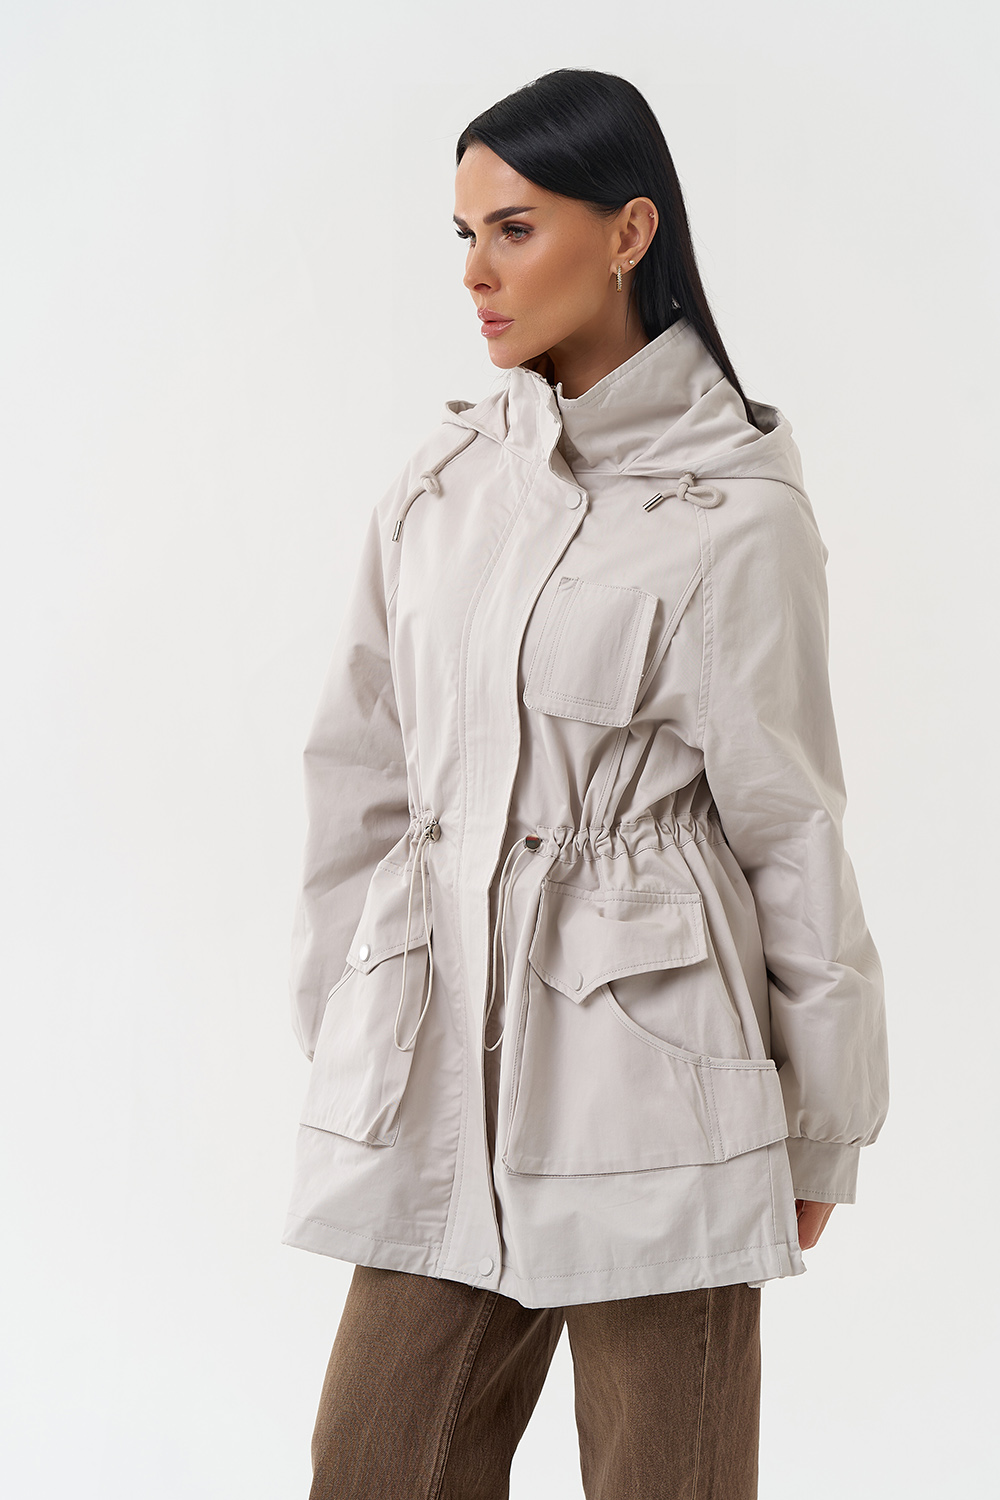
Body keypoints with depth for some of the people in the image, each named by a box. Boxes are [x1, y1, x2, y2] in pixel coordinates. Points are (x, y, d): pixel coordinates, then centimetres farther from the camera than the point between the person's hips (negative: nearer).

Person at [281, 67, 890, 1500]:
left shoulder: (737, 512, -9)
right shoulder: (446, 478, 7)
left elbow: (792, 827, -4)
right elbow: (361, 772, 13)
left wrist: (824, 1125, 1)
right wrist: (340, 1036, 13)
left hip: (646, 1052, -5)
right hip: (442, 1048, 5)